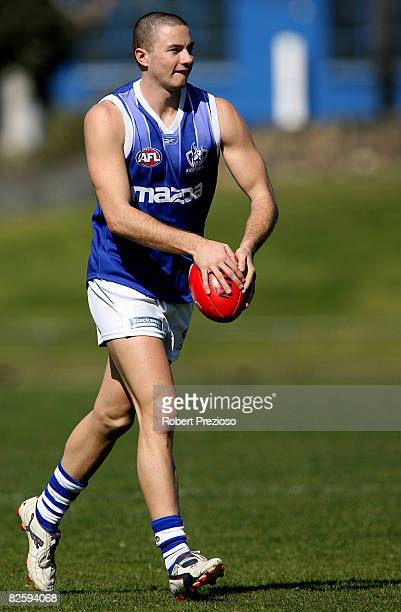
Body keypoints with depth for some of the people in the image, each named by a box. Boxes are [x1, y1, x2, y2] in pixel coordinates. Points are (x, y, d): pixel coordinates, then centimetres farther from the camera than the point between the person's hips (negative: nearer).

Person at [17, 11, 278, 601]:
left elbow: (263, 197, -4)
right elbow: (118, 215, -23)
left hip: (178, 288, 5)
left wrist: (244, 250, -25)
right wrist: (198, 245, -34)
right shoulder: (108, 118, -14)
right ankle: (178, 560, -21)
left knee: (114, 415, 15)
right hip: (122, 281, -5)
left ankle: (45, 515, 37)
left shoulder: (217, 115, -3)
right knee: (158, 412, -18)